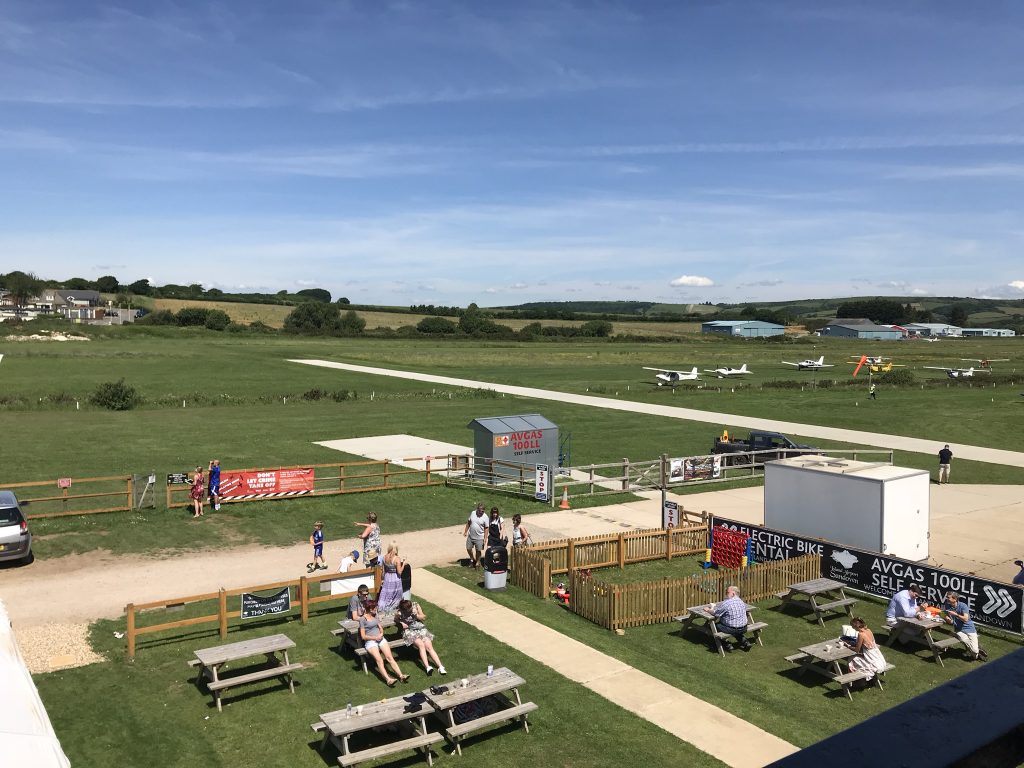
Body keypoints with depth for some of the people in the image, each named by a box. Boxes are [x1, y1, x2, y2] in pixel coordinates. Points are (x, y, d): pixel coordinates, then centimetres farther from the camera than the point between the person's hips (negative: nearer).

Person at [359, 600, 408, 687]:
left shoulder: (375, 616, 19)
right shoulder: (363, 619, 0)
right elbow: (363, 636, -3)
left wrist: (381, 634, -3)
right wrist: (375, 638, -12)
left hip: (380, 639, 5)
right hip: (370, 641, -5)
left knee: (389, 657, -18)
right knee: (379, 660, -28)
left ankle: (401, 676, -31)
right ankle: (388, 679, -44)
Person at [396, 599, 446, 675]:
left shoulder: (416, 605, -6)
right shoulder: (399, 613, -13)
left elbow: (423, 618, 5)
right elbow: (396, 620, 10)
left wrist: (416, 615, -14)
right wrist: (401, 623, -9)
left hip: (420, 629, 3)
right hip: (409, 631, -3)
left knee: (429, 646, -16)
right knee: (421, 645, -29)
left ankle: (440, 666, -23)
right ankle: (427, 667, -39)